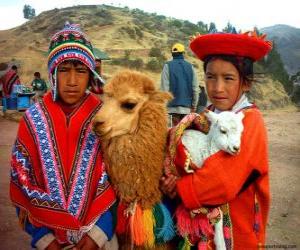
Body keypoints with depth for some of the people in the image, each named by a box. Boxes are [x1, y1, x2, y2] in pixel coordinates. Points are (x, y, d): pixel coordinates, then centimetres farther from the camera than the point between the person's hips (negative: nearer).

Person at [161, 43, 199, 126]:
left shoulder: (168, 66, -2)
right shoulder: (190, 66, 7)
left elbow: (165, 88, -8)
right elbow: (195, 87, 5)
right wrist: (194, 105, 12)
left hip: (174, 106, -3)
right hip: (187, 105, 3)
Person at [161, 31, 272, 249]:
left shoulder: (250, 121, -21)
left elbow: (224, 182, -29)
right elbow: (185, 154, -6)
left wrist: (179, 188, -19)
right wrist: (173, 178, -26)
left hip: (236, 226, -5)